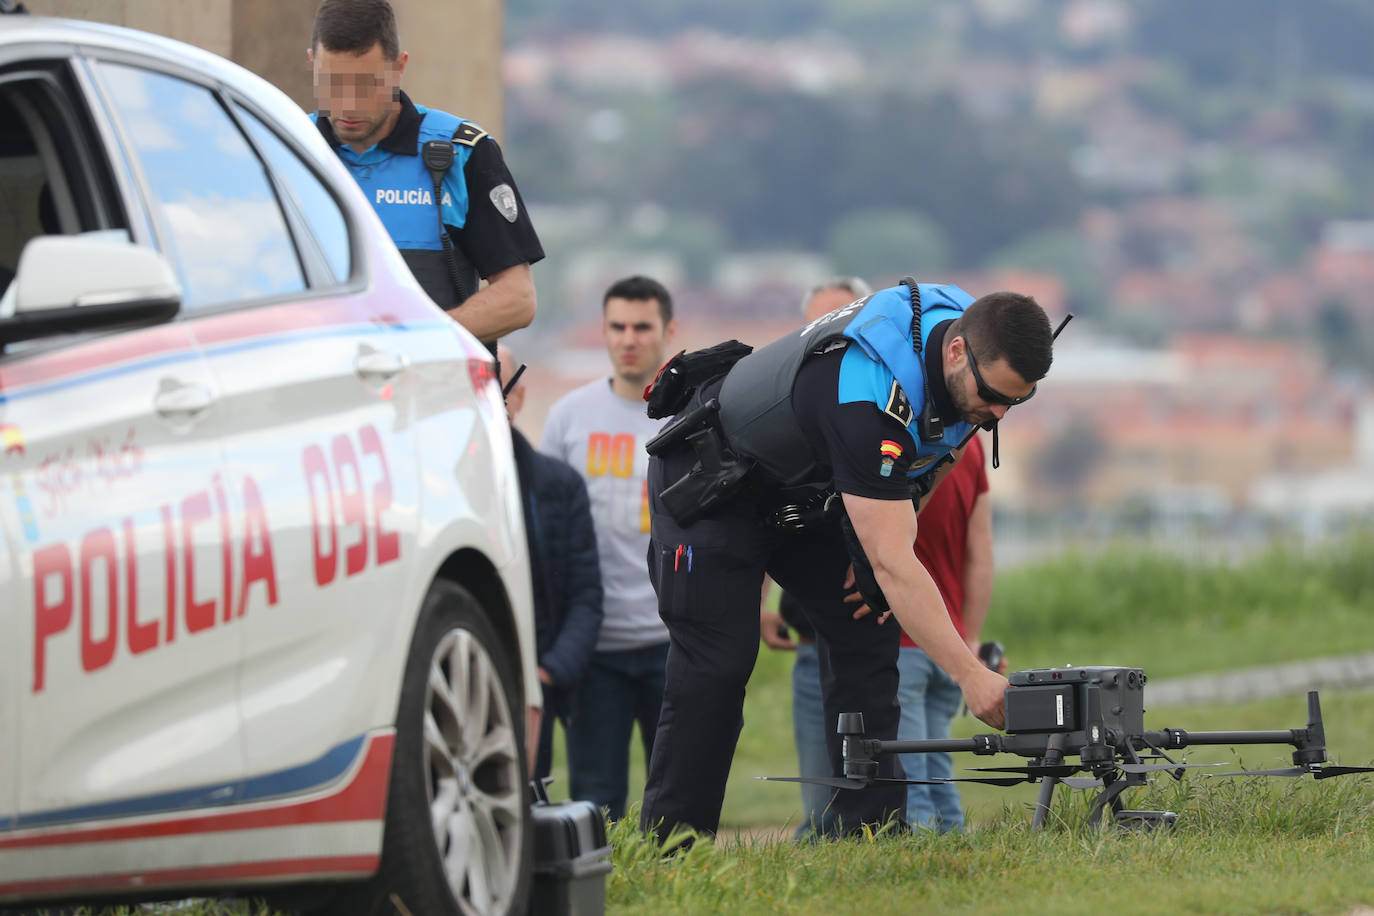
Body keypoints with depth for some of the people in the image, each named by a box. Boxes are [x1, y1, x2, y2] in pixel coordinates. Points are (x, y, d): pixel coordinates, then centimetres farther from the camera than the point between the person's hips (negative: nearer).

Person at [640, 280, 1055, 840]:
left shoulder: (962, 328, -16)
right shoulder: (867, 392, -42)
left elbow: (931, 464, 8)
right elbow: (892, 564, -43)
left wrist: (882, 545, -3)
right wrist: (971, 676, -46)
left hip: (807, 492, 8)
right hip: (709, 480, -8)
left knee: (866, 636, -2)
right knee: (717, 662, -16)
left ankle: (871, 834, -1)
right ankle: (667, 850, -10)